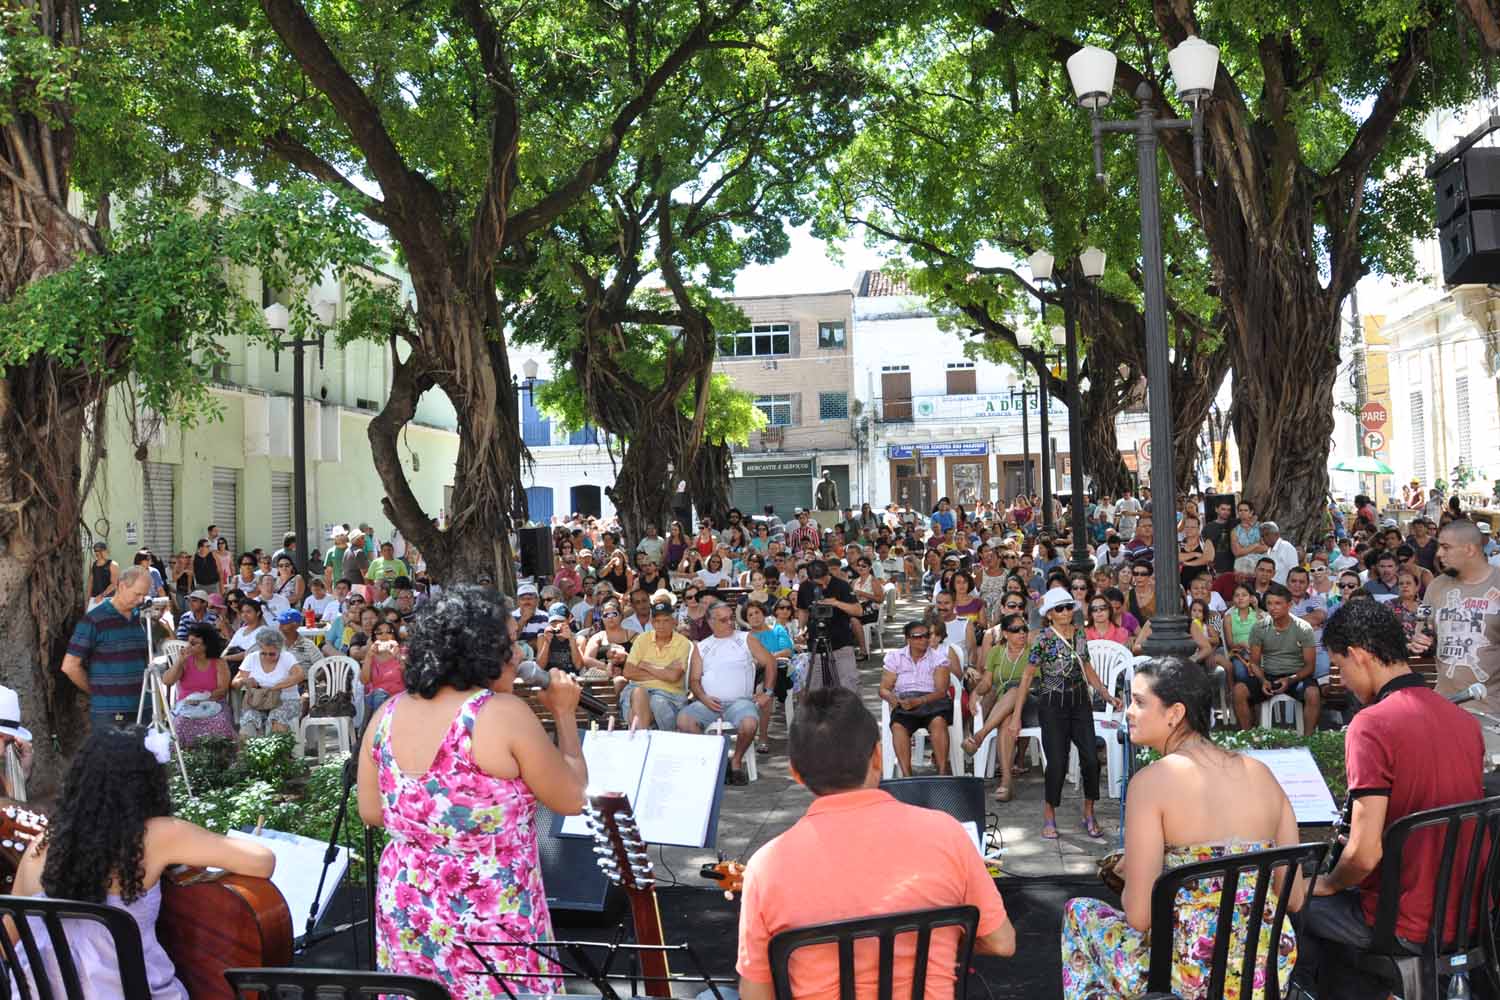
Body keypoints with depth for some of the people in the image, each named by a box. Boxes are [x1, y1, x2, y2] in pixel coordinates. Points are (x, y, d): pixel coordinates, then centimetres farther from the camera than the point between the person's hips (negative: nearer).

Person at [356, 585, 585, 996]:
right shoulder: (506, 714, -18)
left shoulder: (387, 715, -1)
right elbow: (571, 799, -8)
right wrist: (564, 714, 3)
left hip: (405, 911, 6)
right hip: (488, 922, -6)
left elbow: (371, 812, 9)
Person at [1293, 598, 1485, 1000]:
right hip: (1469, 915, 7)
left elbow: (1364, 854, -24)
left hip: (1407, 927, -7)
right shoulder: (1466, 720, 3)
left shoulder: (1371, 725, -21)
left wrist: (1327, 885, -4)